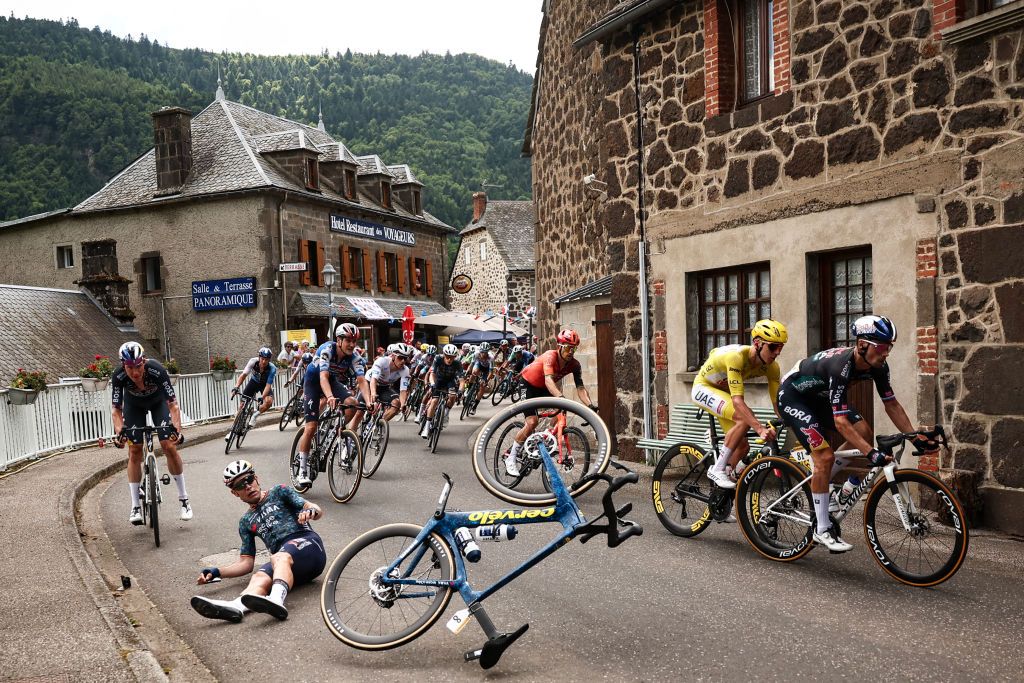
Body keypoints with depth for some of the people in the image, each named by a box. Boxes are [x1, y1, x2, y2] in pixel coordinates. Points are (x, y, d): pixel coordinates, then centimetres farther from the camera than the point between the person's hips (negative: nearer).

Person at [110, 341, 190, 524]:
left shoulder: (156, 371, -38)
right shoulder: (119, 377, -33)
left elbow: (173, 404, -36)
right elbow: (116, 409, -25)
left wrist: (177, 430, -47)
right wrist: (119, 432, -41)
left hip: (158, 402, -1)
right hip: (134, 405, 1)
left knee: (169, 446, -12)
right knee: (134, 451, -7)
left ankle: (183, 498, 1)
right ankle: (135, 506, 1)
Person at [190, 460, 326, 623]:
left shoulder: (279, 493, 18)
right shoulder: (246, 522, 28)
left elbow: (318, 511, 5)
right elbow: (246, 563, 23)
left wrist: (310, 511, -20)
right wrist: (216, 572, 7)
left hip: (307, 543, -3)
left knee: (280, 557, -36)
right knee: (260, 577, -29)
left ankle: (276, 600, -65)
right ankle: (236, 607, -60)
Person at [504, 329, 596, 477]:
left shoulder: (574, 365, -18)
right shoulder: (550, 357, -34)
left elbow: (580, 388, -24)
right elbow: (548, 380, -49)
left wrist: (590, 405, -41)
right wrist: (560, 397, -65)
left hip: (543, 388, 6)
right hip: (527, 384, -6)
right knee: (532, 422, -18)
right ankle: (511, 457, -7)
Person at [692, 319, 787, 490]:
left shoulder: (771, 367, -17)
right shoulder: (736, 356, -38)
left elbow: (777, 402, -13)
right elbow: (737, 401, -44)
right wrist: (760, 429, -53)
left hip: (723, 392, 7)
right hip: (704, 388, -7)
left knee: (743, 446, -1)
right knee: (745, 418, -30)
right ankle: (718, 469, -20)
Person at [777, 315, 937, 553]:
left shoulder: (878, 366, -14)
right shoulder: (840, 366, -37)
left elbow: (891, 405, -5)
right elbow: (840, 421, -40)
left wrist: (917, 438, -14)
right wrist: (872, 454, -45)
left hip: (819, 395, 8)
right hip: (793, 396, -8)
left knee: (864, 434, -7)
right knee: (825, 456, -19)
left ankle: (818, 482, 11)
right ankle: (822, 529, -7)